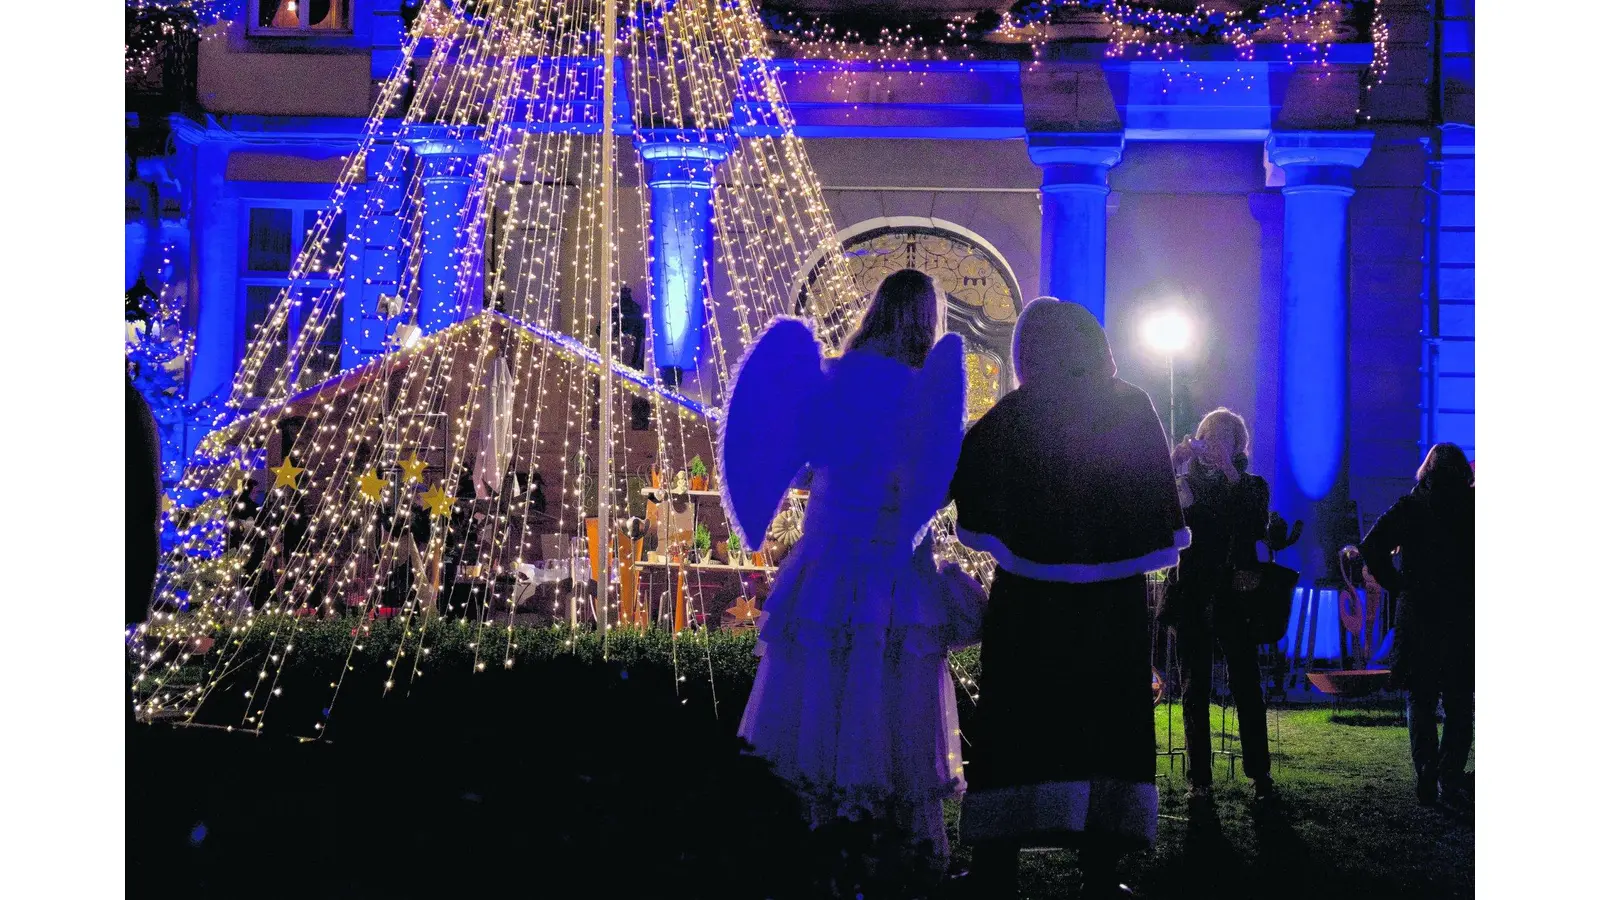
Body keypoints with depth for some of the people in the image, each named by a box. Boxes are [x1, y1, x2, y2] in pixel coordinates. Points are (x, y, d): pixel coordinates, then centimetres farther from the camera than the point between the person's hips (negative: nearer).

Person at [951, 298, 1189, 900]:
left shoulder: (1011, 416, -3)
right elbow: (1164, 509, 4)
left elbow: (953, 480, 3)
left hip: (1028, 602, -1)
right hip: (1112, 604, 1)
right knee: (1104, 730, 6)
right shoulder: (1134, 409, 1)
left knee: (1015, 731, 4)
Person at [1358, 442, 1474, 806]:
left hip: (1419, 617, 0)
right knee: (1459, 705, 10)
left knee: (1420, 703, 7)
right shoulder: (1471, 506, 1)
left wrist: (1398, 585, -1)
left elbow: (1371, 547, -8)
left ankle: (1427, 783, 0)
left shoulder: (1411, 506, 1)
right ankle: (1451, 779, 5)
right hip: (1463, 620, 0)